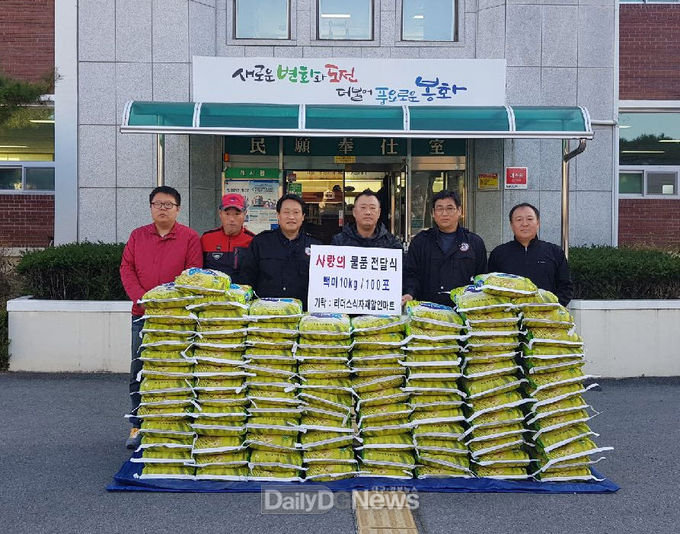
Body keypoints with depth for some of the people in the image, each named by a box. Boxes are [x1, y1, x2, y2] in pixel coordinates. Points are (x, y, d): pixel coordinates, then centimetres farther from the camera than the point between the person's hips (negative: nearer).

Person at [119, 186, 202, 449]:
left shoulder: (190, 237, 2)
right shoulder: (138, 235, 12)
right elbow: (126, 269, 7)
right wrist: (142, 299, -7)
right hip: (142, 314, 3)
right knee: (138, 372, 5)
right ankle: (138, 426, 15)